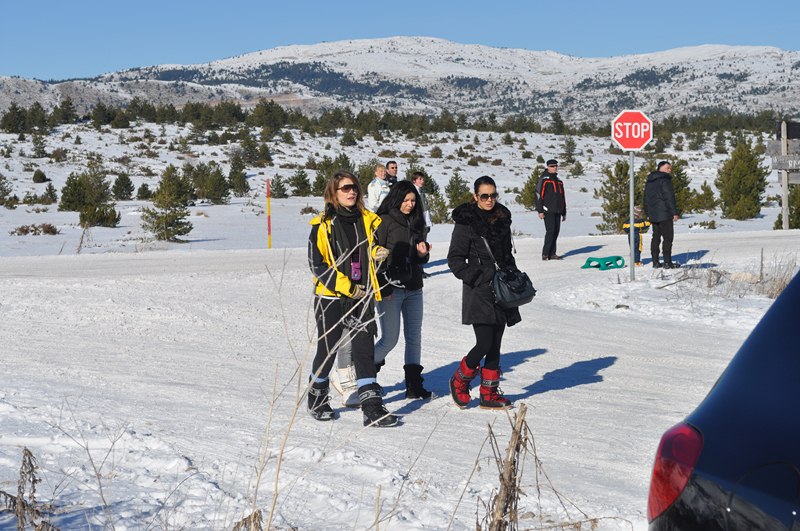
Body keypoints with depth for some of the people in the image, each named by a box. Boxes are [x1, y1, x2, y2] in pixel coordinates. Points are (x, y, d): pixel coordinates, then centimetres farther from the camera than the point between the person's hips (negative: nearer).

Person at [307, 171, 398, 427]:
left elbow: (375, 250, 19)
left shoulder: (368, 220, 8)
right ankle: (316, 399, 29)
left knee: (364, 350, -2)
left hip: (362, 298, 3)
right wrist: (346, 286, -13)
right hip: (331, 297, -3)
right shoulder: (323, 224, -6)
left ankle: (372, 407, -4)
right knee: (327, 349, 7)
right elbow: (316, 264, -8)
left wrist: (380, 254, -6)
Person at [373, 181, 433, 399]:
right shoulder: (384, 221, -7)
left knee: (414, 337, 6)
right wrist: (384, 288, -14)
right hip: (391, 288, -6)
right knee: (390, 338, -5)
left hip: (414, 288, 7)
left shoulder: (416, 222, 14)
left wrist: (423, 253, -5)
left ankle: (414, 385, 10)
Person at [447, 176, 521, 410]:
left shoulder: (502, 219, 13)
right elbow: (455, 258, -6)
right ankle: (459, 381, 12)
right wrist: (474, 278, -15)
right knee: (484, 344, -12)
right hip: (479, 293, -6)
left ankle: (489, 393, 15)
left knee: (495, 346, 8)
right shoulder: (466, 222, -6)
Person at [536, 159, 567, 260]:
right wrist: (540, 211, -15)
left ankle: (552, 253, 8)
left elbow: (562, 198, 25)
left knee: (556, 231, 4)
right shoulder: (544, 180, -2)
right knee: (551, 230, -14)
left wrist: (564, 213, 22)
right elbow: (539, 195, -8)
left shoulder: (559, 181, 21)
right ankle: (545, 254, -12)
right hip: (548, 211, -7)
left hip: (557, 211, 7)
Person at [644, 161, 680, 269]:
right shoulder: (665, 180, -11)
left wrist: (648, 213, 23)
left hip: (653, 215, 8)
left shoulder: (649, 181, 16)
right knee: (668, 237, -5)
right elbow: (670, 197, -15)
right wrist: (675, 212, -12)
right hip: (665, 215, -8)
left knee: (656, 237, 12)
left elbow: (646, 198, 20)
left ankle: (655, 262, 11)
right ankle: (667, 262, -8)